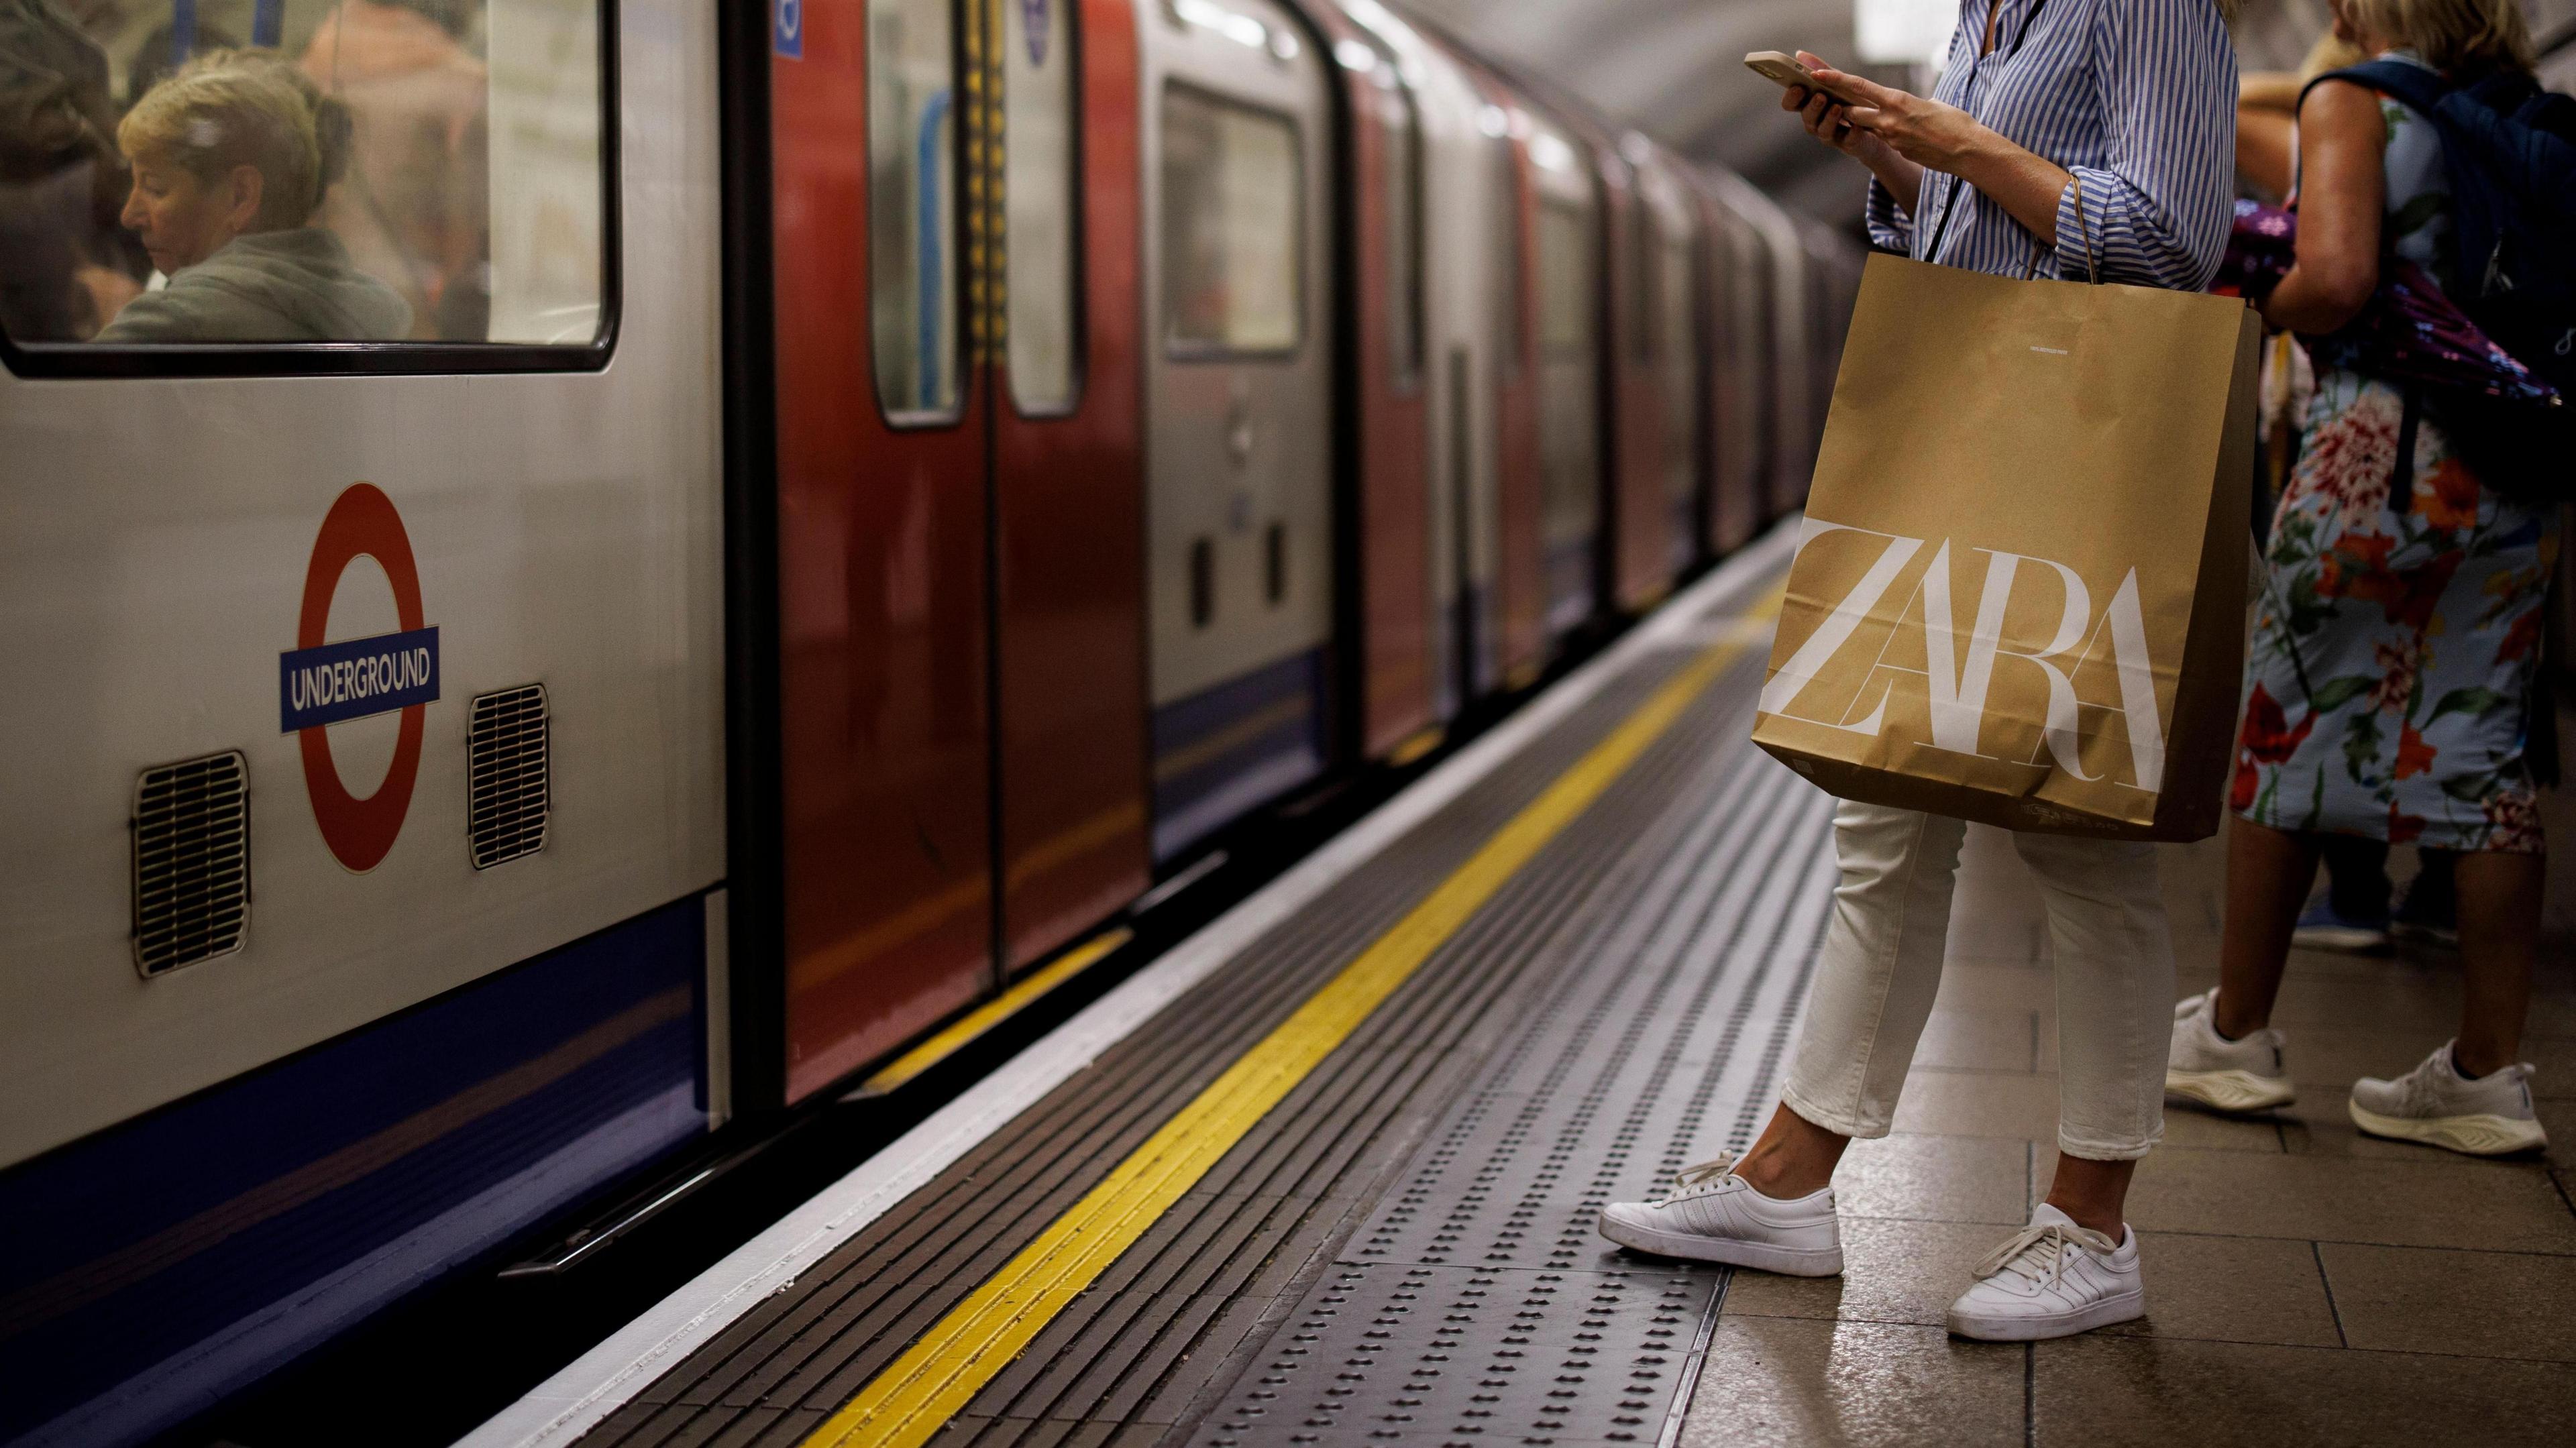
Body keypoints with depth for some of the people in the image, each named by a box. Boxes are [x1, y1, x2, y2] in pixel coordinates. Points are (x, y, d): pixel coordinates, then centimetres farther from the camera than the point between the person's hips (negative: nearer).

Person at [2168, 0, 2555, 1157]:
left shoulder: (2350, 104, -5)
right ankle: (2488, 1072, 9)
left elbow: (2337, 280, -18)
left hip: (2381, 444, -5)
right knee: (2483, 750, 7)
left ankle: (2235, 1036, 17)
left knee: (2287, 733, 7)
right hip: (2515, 464, 6)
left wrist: (2255, 310, 1)